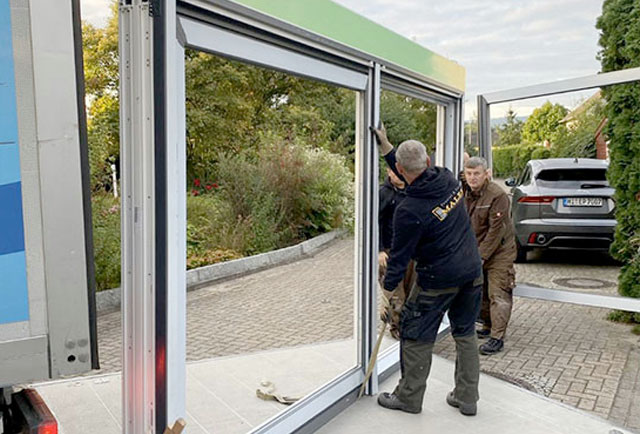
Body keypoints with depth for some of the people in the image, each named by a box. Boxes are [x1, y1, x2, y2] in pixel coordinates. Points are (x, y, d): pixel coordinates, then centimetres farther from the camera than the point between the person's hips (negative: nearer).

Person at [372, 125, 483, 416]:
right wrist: (384, 145, 13)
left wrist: (388, 288, 1)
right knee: (465, 333, 19)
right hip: (472, 271, 7)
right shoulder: (448, 179, -5)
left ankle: (408, 397, 25)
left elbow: (400, 254, -15)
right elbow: (418, 177, 13)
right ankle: (467, 398, 30)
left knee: (416, 337, 10)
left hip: (438, 279, -7)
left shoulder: (409, 211, -24)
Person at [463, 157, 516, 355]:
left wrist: (482, 256, -20)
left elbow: (496, 230, -21)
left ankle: (497, 337, -1)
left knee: (498, 294, -6)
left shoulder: (498, 196, -19)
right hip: (477, 252, 7)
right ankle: (488, 326, 32)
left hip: (499, 252, -7)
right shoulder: (467, 195, 4)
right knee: (480, 292, 15)